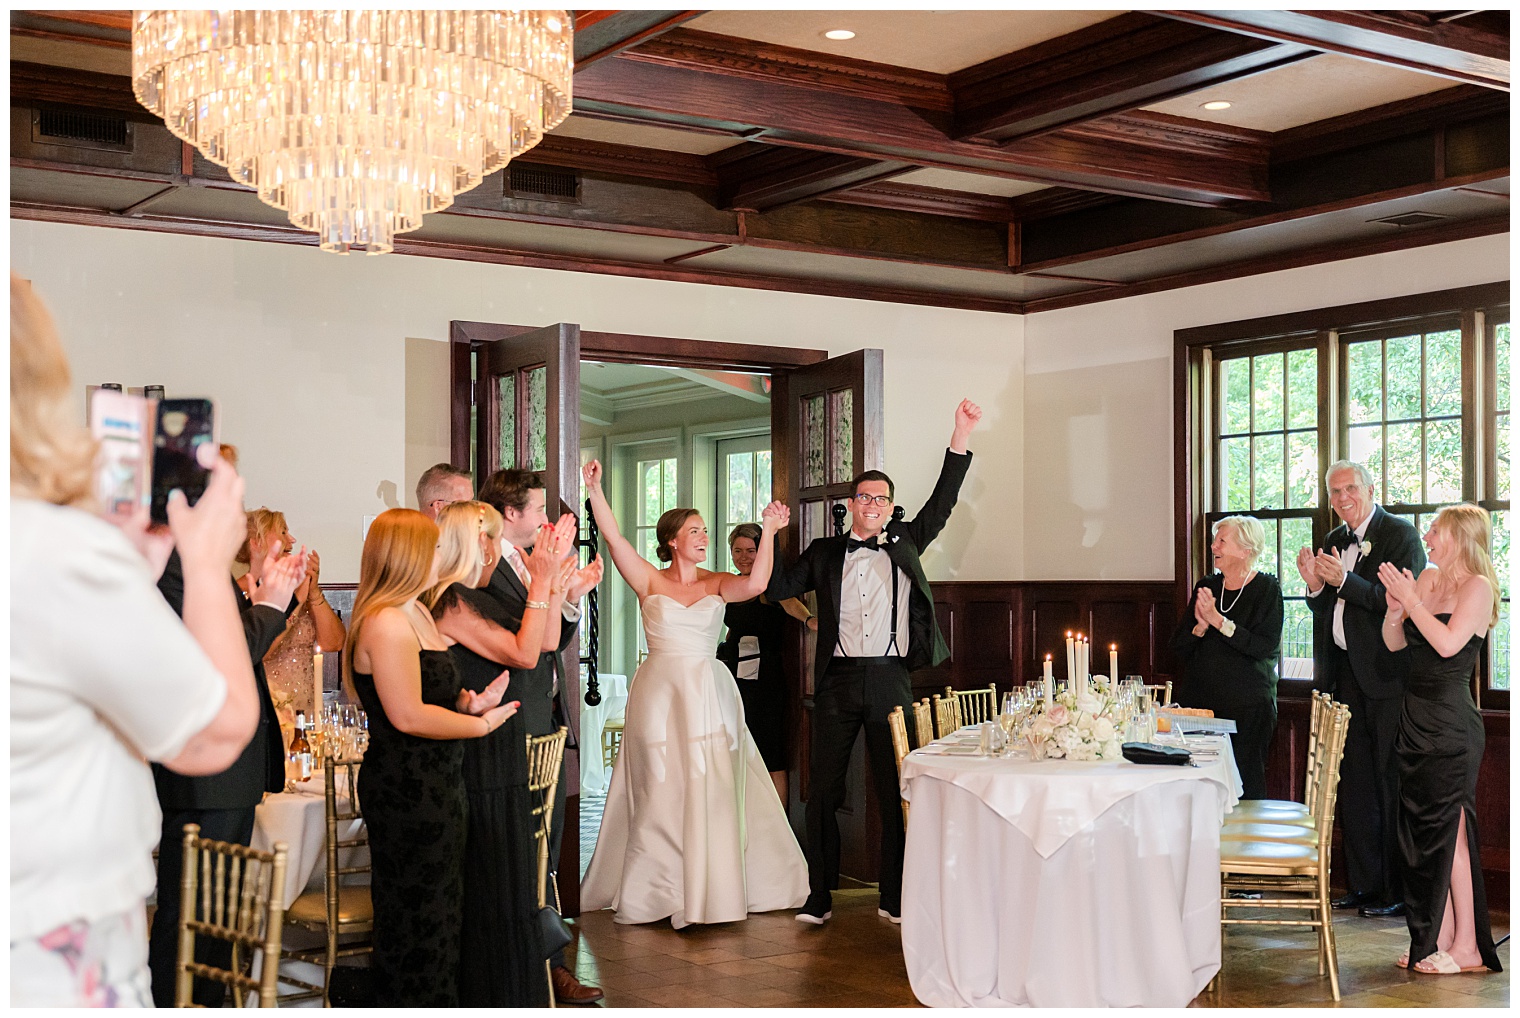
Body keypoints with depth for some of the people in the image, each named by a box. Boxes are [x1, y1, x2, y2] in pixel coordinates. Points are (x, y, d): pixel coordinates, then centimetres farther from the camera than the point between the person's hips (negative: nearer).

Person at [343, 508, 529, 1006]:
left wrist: (471, 701, -1)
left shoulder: (415, 614, 13)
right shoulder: (386, 623, -20)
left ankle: (434, 1001, 29)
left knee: (438, 908, 18)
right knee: (415, 919, 0)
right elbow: (408, 715, -24)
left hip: (433, 785, 11)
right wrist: (481, 724, -15)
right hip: (406, 791, -11)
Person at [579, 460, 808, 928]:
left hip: (710, 694, 2)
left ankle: (711, 886, 12)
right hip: (660, 693, -2)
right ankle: (657, 889, 13)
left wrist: (769, 532, -16)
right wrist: (594, 490, -15)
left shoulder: (717, 584, 6)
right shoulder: (650, 582, 2)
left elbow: (755, 584, -13)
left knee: (713, 790, 2)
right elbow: (613, 537, -8)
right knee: (661, 791, 1)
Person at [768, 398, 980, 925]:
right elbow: (777, 588, 9)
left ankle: (896, 899, 12)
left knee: (896, 791, 3)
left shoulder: (905, 545, 13)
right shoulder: (825, 553, 12)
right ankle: (818, 897, 12)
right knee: (823, 791, 3)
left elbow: (942, 503, 8)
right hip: (837, 681, 0)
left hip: (890, 681, 0)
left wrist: (960, 435, 1)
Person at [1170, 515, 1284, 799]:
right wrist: (1200, 626, -11)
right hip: (1199, 699, 4)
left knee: (1246, 784, -5)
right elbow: (1178, 647, 8)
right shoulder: (1206, 587, 11)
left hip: (1248, 706, -4)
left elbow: (1266, 647, -15)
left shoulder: (1266, 589, -2)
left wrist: (1219, 621, -17)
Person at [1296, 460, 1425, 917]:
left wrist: (1344, 581, -21)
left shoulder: (1401, 535, -7)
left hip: (1386, 676, -7)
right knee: (1354, 784, 11)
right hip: (1346, 675, 7)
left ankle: (1398, 891, 7)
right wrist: (1316, 586, -2)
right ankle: (1363, 884, 21)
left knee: (1392, 785, -2)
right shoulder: (1334, 542, 15)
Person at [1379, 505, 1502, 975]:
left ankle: (1468, 948, 4)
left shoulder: (1477, 586, -10)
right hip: (1416, 720, 8)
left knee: (1450, 831, -4)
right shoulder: (1426, 579, 10)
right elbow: (1394, 644, 12)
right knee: (1421, 829, 10)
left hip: (1451, 725, -8)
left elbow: (1448, 643, -23)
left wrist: (1409, 598, -18)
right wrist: (1395, 608, -6)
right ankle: (1440, 937, 19)